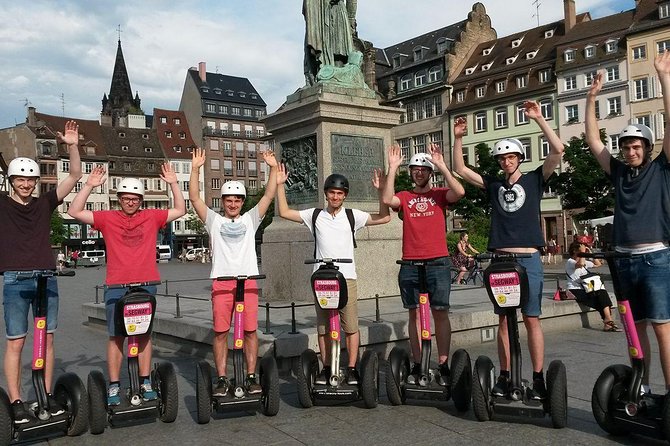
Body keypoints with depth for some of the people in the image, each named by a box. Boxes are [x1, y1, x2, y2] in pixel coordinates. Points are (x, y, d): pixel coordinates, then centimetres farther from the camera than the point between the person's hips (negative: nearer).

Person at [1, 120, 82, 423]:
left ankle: (48, 395, 16)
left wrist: (72, 146, -9)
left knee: (46, 339, 8)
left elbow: (74, 176, 5)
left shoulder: (44, 203, 9)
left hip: (47, 279, 2)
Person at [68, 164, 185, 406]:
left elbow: (180, 210, 10)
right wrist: (89, 185, -6)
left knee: (144, 334, 8)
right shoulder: (108, 218, 5)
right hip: (116, 286, -1)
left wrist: (173, 183, 1)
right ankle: (114, 385, 11)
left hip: (146, 285, 1)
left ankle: (145, 383, 16)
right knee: (116, 336, 3)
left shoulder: (152, 217, 8)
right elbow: (75, 212, 1)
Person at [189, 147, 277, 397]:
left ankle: (251, 377, 9)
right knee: (220, 332, 0)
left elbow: (269, 196, 7)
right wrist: (195, 169, -3)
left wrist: (273, 168, 1)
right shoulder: (214, 220, 12)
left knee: (250, 331, 1)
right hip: (221, 282, 0)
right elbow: (194, 198, 3)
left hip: (248, 280, 1)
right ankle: (222, 379, 8)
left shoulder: (250, 219, 14)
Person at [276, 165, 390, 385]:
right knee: (323, 327, 7)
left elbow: (384, 217, 0)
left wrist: (381, 190, -9)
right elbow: (284, 212, 8)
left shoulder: (352, 216, 5)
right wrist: (280, 185, 2)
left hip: (346, 278, -1)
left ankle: (352, 368, 10)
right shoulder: (315, 215, 8)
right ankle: (326, 368, 18)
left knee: (351, 326, 0)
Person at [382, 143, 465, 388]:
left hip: (438, 263, -2)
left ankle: (443, 365, 5)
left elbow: (459, 192, -14)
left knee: (440, 313, 0)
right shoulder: (404, 197, 9)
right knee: (415, 314, 6)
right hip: (410, 265, 2)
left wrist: (441, 165, -14)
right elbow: (387, 200, -12)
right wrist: (392, 168, -12)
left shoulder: (439, 194, 7)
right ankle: (417, 365, 13)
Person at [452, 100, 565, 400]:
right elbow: (460, 169, 11)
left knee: (531, 319, -3)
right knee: (504, 319, 6)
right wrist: (458, 138, 1)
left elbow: (557, 150, -5)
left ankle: (538, 379, 2)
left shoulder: (534, 180, 6)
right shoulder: (493, 184, 13)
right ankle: (504, 376, 12)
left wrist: (539, 119, -9)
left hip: (529, 260, -3)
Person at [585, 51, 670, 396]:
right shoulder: (619, 172, 11)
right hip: (624, 260, 4)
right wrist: (592, 98, 8)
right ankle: (641, 387, 17)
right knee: (636, 327, 10)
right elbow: (592, 139, 12)